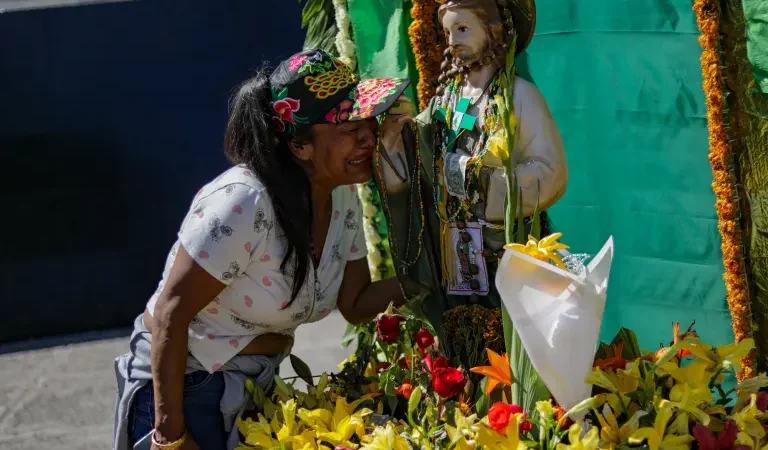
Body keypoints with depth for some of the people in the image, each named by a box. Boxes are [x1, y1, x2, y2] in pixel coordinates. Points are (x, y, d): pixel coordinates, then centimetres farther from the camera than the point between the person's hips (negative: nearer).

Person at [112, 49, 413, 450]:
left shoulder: (341, 198, -3)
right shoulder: (242, 203, -27)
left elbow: (355, 304, 5)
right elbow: (171, 312, -25)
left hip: (256, 387, 8)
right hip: (181, 387, -7)